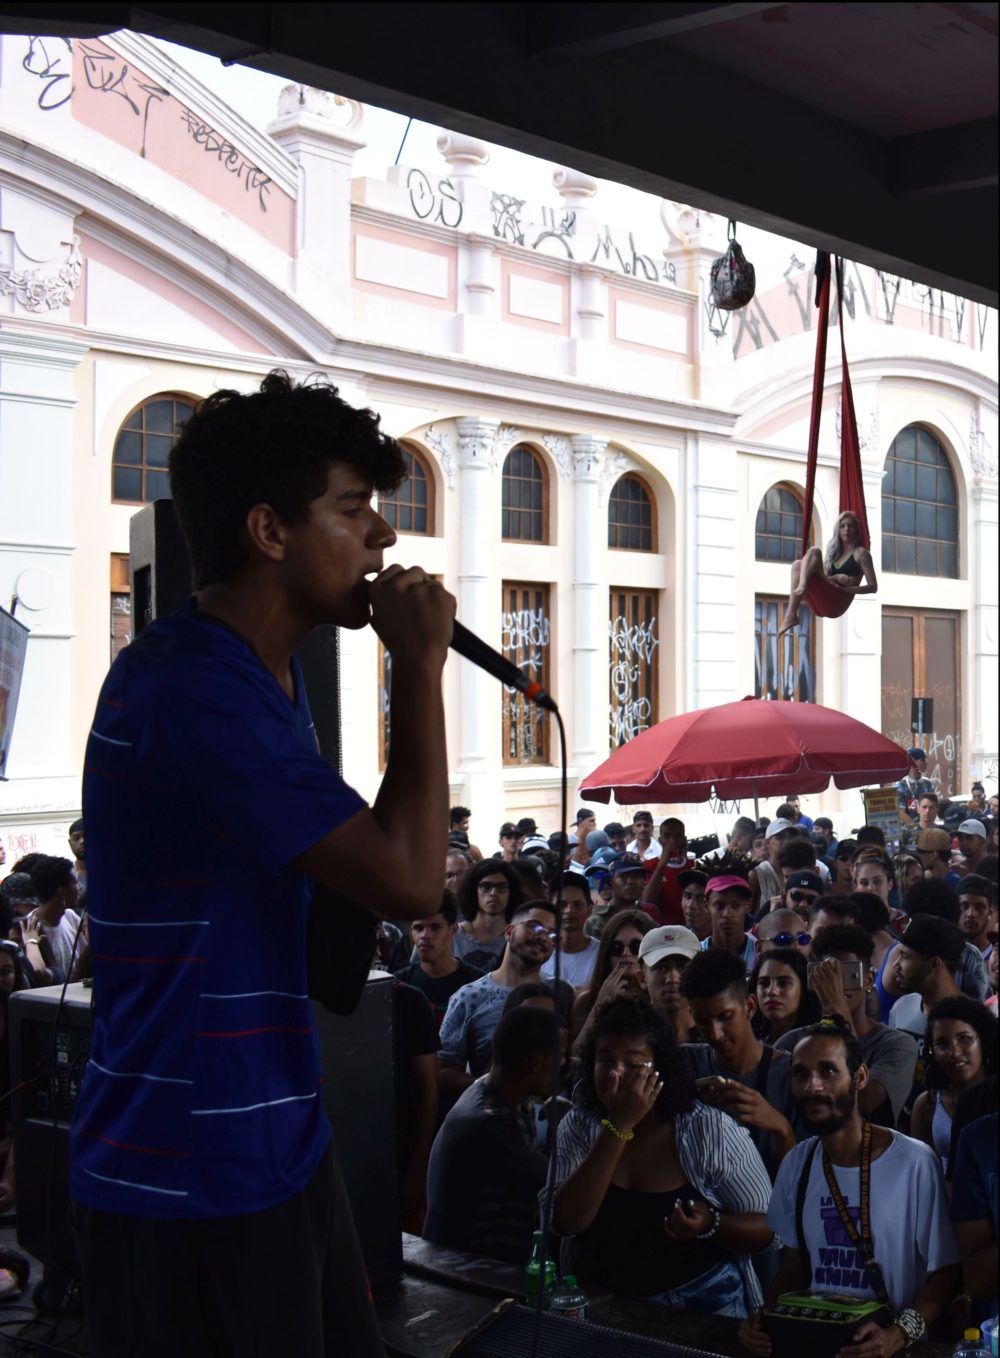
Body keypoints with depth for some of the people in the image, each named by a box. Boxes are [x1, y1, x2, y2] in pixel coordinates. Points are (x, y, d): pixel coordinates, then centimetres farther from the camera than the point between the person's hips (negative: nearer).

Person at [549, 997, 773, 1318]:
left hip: (703, 1303, -1)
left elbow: (768, 1228, -1)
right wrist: (618, 1127, -18)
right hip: (604, 1304, 1)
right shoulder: (578, 1127, 1)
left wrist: (710, 1225, -22)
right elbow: (566, 1222, -14)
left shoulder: (710, 1130, -4)